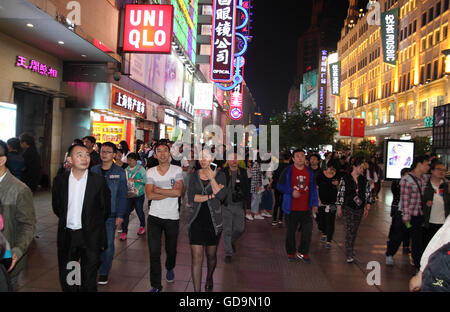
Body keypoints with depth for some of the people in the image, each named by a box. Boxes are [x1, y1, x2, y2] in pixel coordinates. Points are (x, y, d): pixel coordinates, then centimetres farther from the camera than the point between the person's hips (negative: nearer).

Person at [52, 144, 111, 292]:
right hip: (66, 235, 3)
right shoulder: (60, 180, -3)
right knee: (66, 279, 17)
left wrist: (93, 225, 7)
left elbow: (105, 209, -1)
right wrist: (67, 221, 13)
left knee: (89, 281, 9)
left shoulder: (99, 181, -10)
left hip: (90, 236, -2)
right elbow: (56, 206, 10)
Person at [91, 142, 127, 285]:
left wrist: (120, 215, -6)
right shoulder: (93, 170, 5)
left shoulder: (119, 172, -2)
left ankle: (104, 272, 19)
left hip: (110, 215, -2)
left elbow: (122, 195, -2)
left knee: (108, 244, 3)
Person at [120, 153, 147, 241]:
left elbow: (145, 180, -13)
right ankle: (124, 232, 4)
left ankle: (142, 226, 34)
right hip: (128, 194, 4)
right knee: (126, 212, -3)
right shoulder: (126, 169, 8)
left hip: (138, 195, -3)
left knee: (139, 211, 9)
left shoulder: (141, 169, -6)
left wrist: (135, 180, -20)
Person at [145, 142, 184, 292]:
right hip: (154, 216, 1)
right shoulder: (150, 172, 1)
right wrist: (170, 193, -13)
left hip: (172, 217, 0)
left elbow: (178, 192, -16)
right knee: (154, 252, -2)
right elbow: (149, 195, -10)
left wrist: (158, 189, -11)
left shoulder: (177, 170, -3)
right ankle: (156, 285, 12)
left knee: (171, 249, 16)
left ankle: (170, 269, 48)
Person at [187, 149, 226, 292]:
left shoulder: (219, 174, -1)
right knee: (196, 257, -4)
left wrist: (211, 178, -19)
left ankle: (209, 278, 44)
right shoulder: (195, 175, 5)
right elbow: (190, 196, -8)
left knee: (211, 255, 15)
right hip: (197, 220, 1)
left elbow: (221, 196, -14)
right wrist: (211, 196, -14)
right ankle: (196, 289, 3)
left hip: (214, 220, 0)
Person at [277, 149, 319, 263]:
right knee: (291, 231, 10)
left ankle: (303, 252, 21)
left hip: (306, 208, 2)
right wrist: (291, 192, -15)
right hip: (292, 208, -2)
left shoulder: (310, 172, 8)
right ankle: (291, 253, 26)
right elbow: (279, 186, -2)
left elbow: (313, 189, 11)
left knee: (308, 231, 2)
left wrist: (315, 203, 5)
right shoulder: (287, 171, -3)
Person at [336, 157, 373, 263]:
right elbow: (340, 193, -5)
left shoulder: (364, 180, 4)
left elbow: (368, 193, 10)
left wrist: (367, 207, 5)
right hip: (348, 208, -4)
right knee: (349, 230, -10)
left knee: (355, 231, 12)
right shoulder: (345, 179, -8)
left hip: (359, 209, 4)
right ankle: (349, 255, -7)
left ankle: (351, 249, 29)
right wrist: (339, 208, -4)